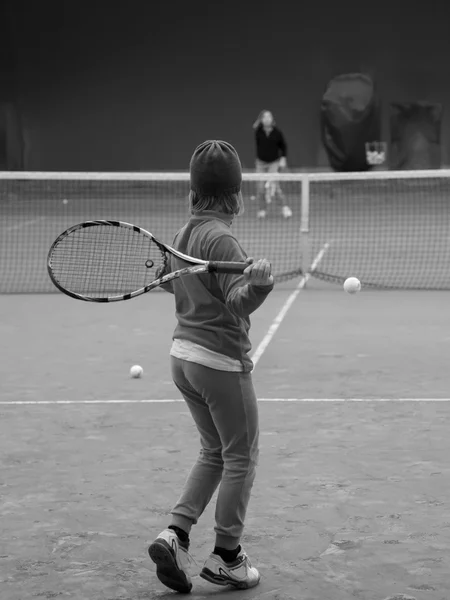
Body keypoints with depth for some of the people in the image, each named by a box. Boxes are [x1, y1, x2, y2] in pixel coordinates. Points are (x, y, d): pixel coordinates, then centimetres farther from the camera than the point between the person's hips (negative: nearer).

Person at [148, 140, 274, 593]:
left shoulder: (184, 234, 5)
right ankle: (226, 557, 14)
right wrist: (257, 283, -45)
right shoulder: (220, 238, -19)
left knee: (213, 453, 19)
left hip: (184, 355, 8)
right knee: (241, 458, 6)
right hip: (221, 360, -8)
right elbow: (238, 301, -26)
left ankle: (175, 535, 9)